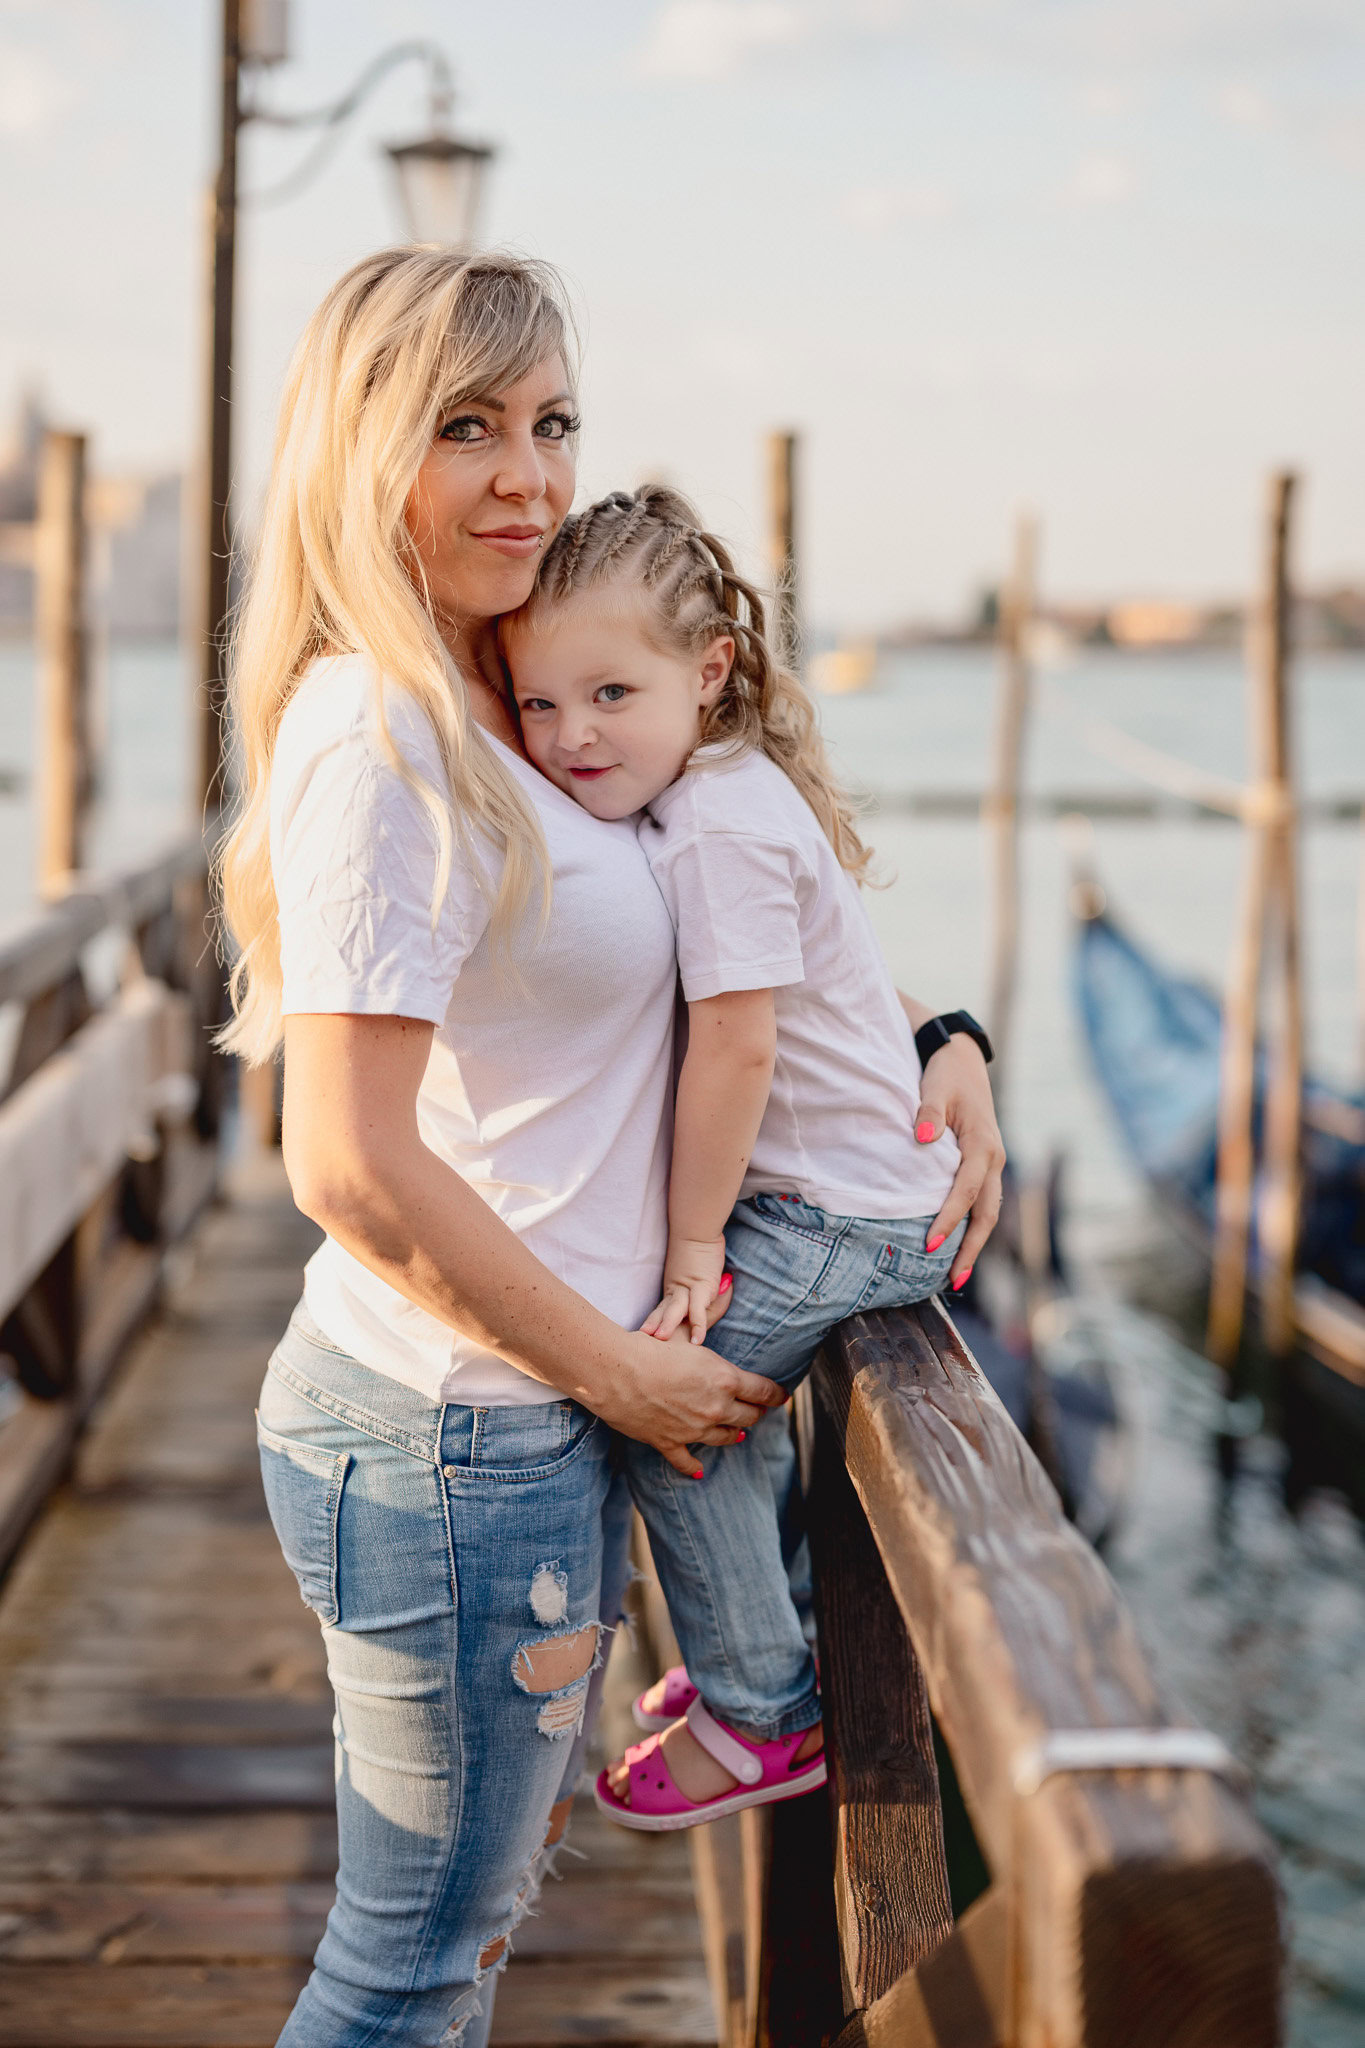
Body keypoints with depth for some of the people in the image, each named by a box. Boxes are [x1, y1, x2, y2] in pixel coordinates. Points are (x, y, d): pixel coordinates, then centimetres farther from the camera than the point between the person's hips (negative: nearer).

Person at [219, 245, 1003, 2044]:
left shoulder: (505, 711, 9)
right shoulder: (377, 732, -20)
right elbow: (352, 1167, -25)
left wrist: (939, 1036, 8)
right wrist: (622, 1374, -15)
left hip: (523, 1407, 9)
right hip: (455, 1435, -9)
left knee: (485, 1896, 23)